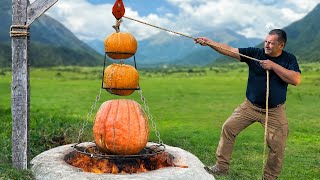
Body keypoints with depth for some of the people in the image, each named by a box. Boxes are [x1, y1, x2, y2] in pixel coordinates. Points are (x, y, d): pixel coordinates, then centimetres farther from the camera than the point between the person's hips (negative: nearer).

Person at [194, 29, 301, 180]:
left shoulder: (289, 59, -5)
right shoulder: (255, 53, -5)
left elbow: (296, 80, -21)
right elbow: (230, 50, -13)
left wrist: (273, 65, -23)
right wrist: (209, 42, -24)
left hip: (275, 111, -1)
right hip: (250, 106, 1)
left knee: (277, 147, 0)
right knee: (228, 128, -4)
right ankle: (221, 167, 8)